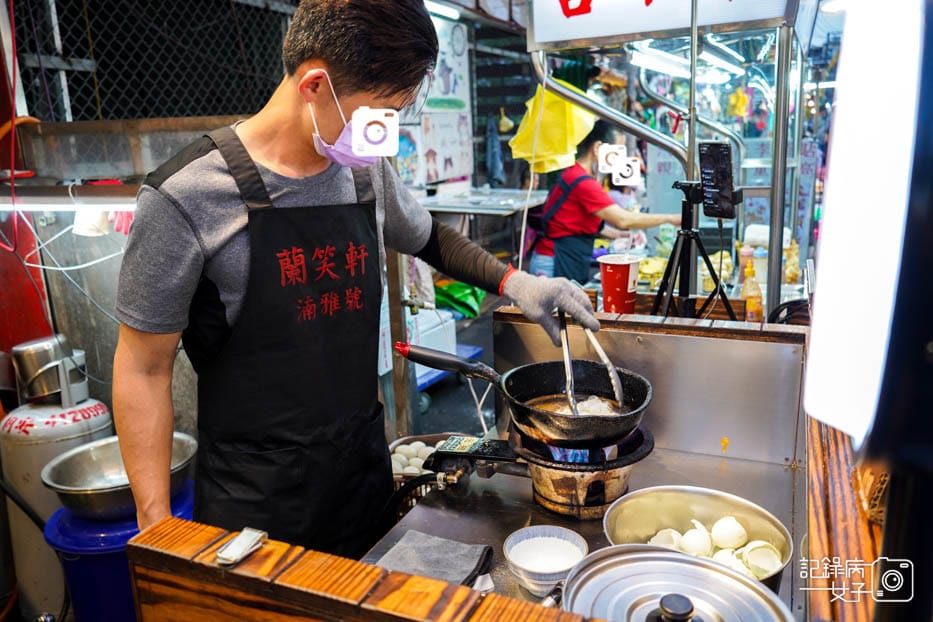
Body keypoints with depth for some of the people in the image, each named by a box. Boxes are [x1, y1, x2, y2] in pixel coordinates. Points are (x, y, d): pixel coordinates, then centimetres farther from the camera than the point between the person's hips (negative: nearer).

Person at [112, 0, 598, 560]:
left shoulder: (370, 174, -1)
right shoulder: (186, 198, -17)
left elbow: (430, 238, 20)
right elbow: (144, 369, -10)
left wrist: (511, 281, 3)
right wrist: (157, 531, -10)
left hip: (365, 472, 5)